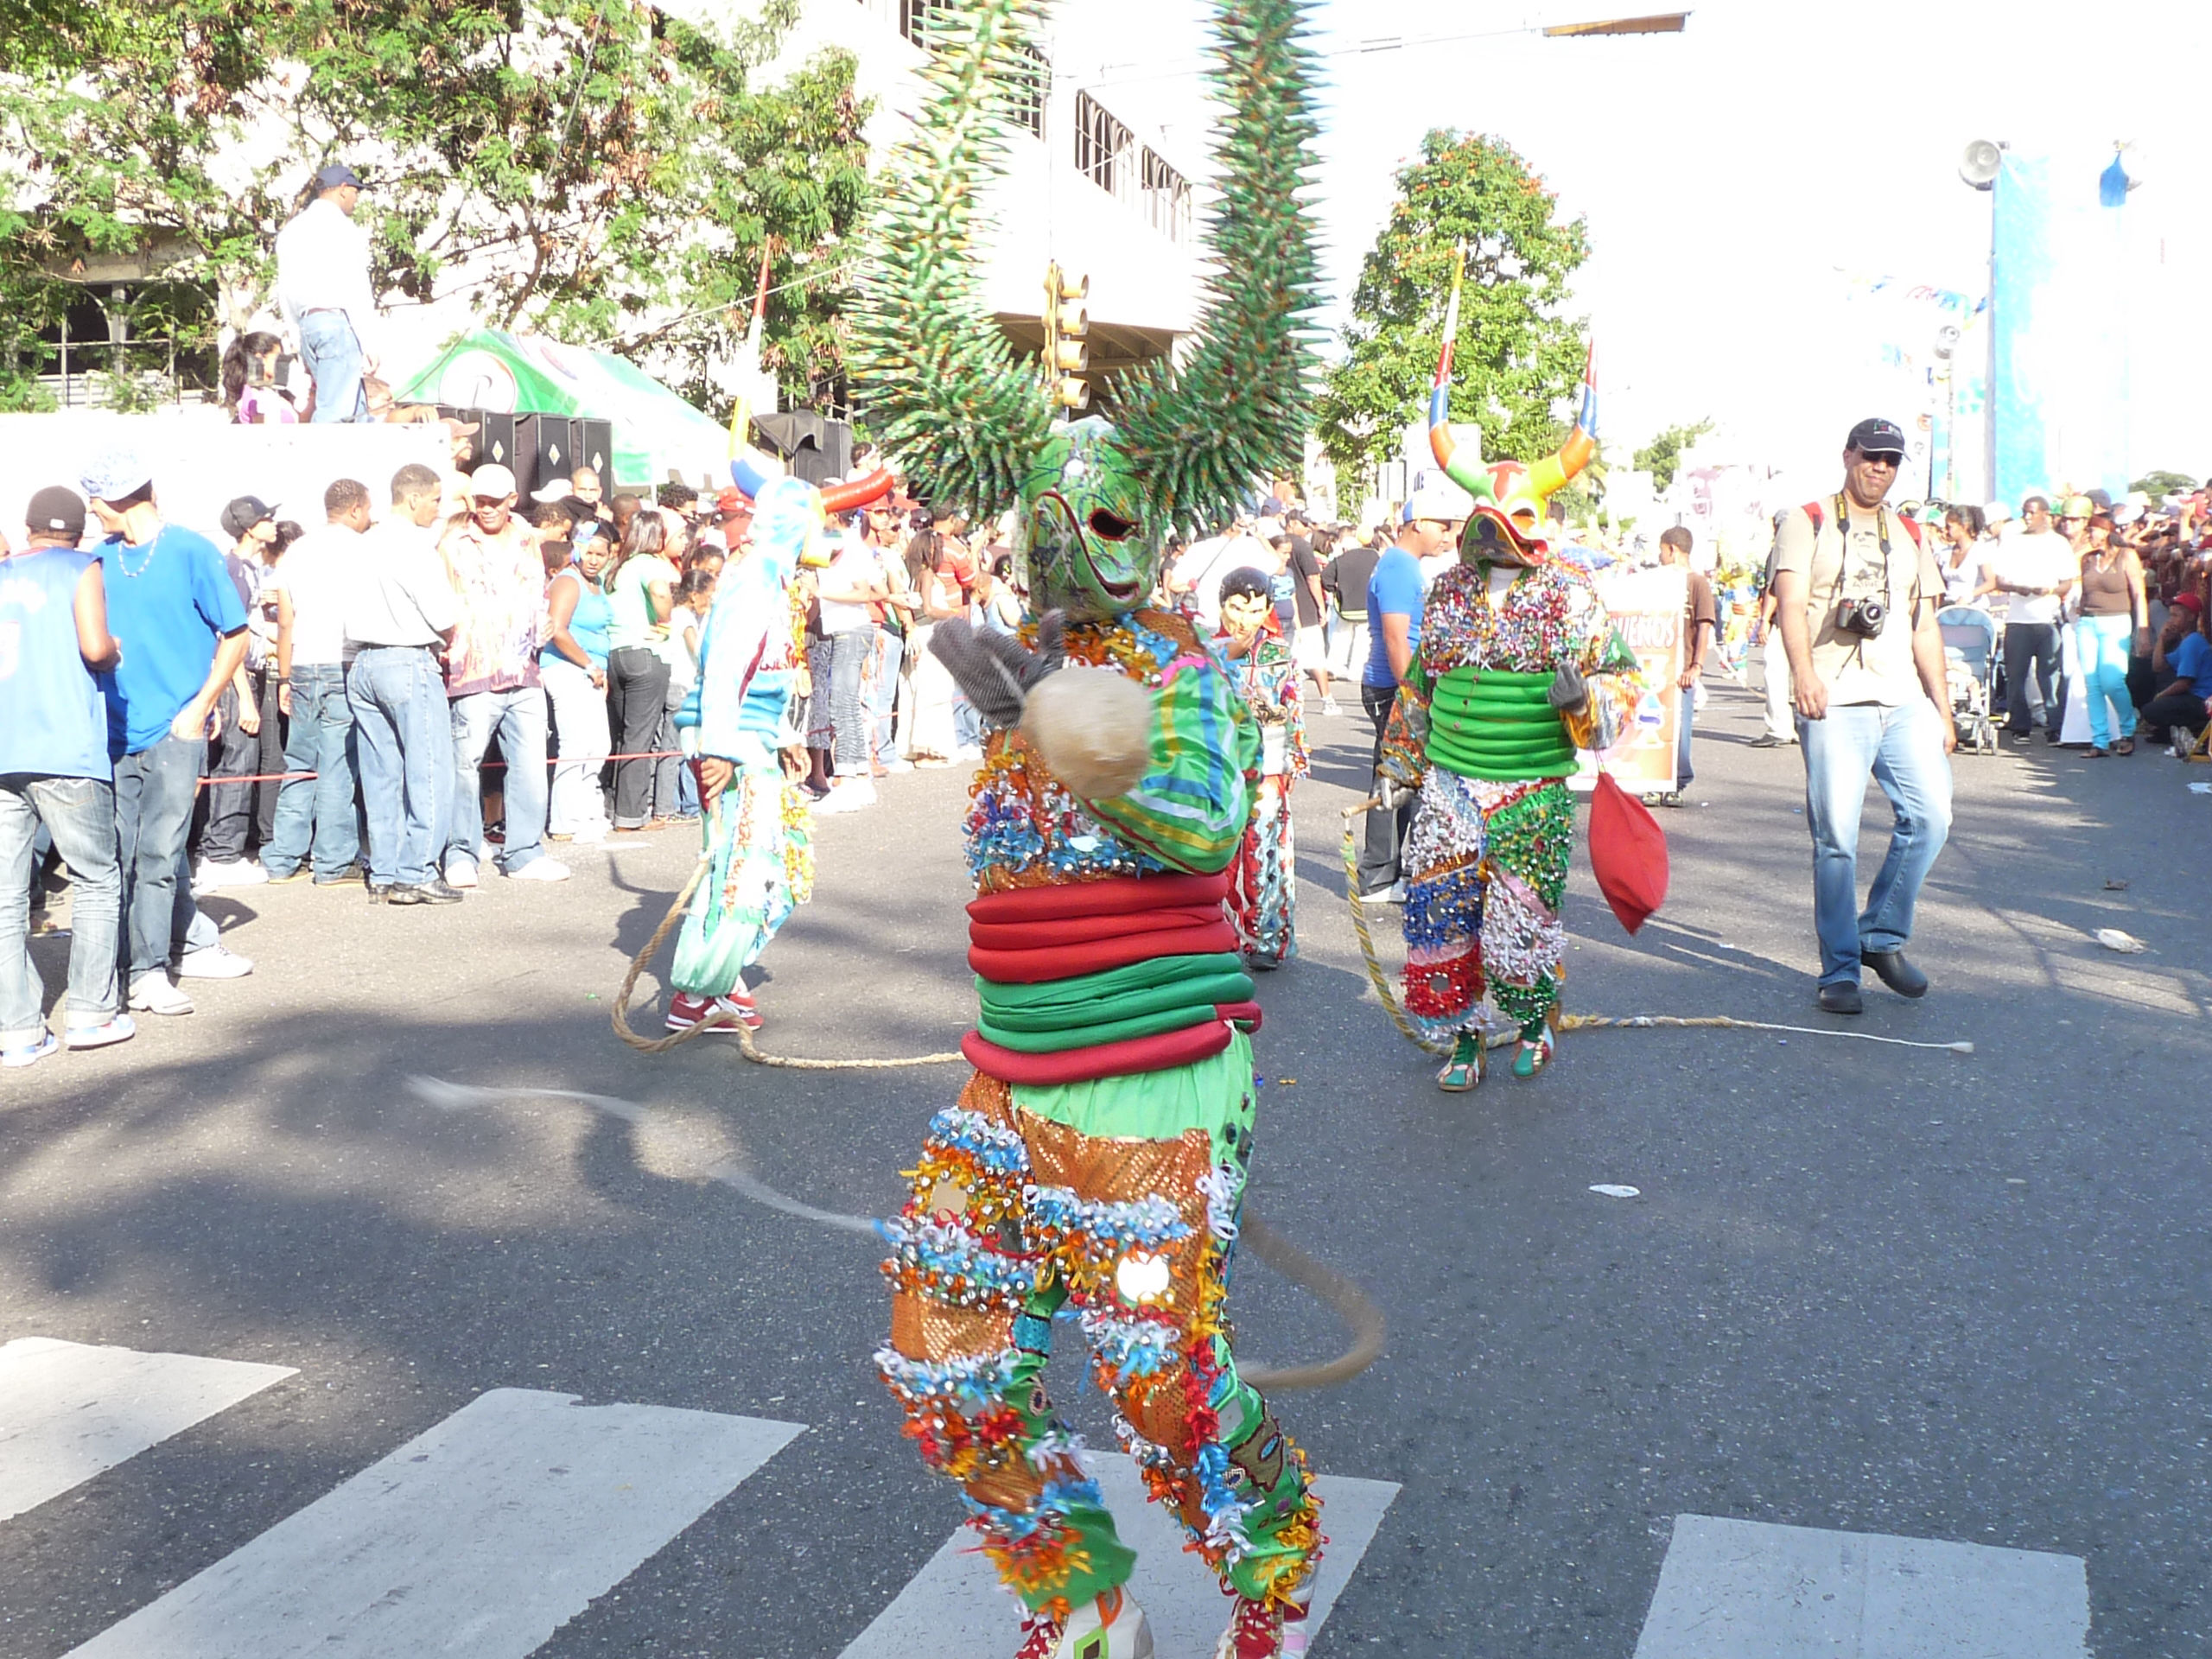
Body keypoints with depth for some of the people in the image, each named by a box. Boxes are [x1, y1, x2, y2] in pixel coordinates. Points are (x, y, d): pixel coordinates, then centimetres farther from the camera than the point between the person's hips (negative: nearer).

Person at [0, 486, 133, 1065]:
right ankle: (90, 1011, 6)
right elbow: (95, 646, -12)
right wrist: (116, 653, 10)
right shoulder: (81, 569, 3)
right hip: (65, 753, -4)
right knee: (96, 883, 8)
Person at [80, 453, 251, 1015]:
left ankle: (147, 970, -3)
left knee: (158, 851, -8)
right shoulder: (101, 558, 11)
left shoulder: (191, 552, -2)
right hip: (116, 731, 5)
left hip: (173, 730, -5)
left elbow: (236, 635, 0)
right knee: (125, 853, 6)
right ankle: (188, 941, 18)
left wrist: (199, 707, -6)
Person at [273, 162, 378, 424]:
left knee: (356, 409, 11)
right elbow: (355, 289, -11)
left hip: (307, 323, 8)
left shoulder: (291, 231, 20)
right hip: (339, 322, -8)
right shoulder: (341, 228, -4)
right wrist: (368, 342, -10)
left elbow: (285, 294, 20)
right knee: (334, 411, -11)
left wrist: (301, 345, 23)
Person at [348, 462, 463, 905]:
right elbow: (445, 617, -13)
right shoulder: (414, 545, -11)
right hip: (408, 663, -8)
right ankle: (416, 873, -5)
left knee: (381, 775, 9)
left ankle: (383, 875, 11)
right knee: (429, 773, -3)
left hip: (362, 664, 8)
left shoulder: (367, 543, 14)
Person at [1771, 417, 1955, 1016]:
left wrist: (1942, 709, 14)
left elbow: (1925, 628, 22)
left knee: (1930, 815, -9)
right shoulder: (1808, 523, 8)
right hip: (1834, 701, -4)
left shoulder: (1910, 536, 22)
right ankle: (1840, 971, 1)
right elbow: (1791, 599, -8)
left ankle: (1883, 937, 9)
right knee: (1836, 836, -7)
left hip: (1905, 701, 5)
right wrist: (1803, 671, -25)